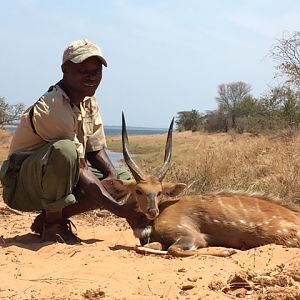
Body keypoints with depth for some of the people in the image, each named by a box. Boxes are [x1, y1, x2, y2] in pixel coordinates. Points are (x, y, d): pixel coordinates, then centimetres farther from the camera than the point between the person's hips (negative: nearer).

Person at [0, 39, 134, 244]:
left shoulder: (89, 101, 2)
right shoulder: (51, 108, -25)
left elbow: (96, 150, 9)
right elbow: (79, 167, -28)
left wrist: (113, 175, -13)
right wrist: (117, 208, -30)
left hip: (62, 182, 9)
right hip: (23, 187, -9)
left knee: (125, 179, -3)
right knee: (64, 150, -38)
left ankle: (48, 218, 2)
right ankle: (52, 224, -16)